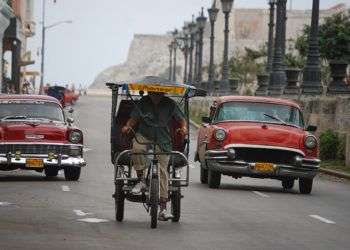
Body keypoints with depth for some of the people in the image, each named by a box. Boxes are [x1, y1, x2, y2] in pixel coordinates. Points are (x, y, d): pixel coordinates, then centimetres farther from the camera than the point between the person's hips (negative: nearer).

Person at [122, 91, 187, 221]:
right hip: (143, 136, 0)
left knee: (162, 171, -10)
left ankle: (163, 208, -8)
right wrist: (127, 126, -18)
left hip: (162, 142, 0)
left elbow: (181, 119, 6)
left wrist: (183, 128, -15)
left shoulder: (169, 104, 2)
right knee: (137, 147, -35)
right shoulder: (143, 102, 2)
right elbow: (134, 118, 3)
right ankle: (141, 180, -17)